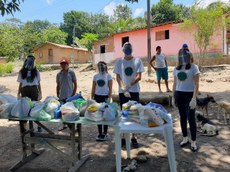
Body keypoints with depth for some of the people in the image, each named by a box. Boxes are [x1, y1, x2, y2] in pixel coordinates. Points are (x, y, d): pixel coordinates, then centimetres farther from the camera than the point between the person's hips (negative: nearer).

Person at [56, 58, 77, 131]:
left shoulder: (71, 73, -2)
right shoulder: (59, 74, 9)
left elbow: (75, 84, -2)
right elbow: (58, 86, 15)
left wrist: (73, 94, -8)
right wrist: (57, 95, 9)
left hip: (70, 96, -4)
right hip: (62, 96, 4)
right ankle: (64, 125, 25)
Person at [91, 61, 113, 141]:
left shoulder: (108, 76, 1)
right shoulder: (96, 76, 10)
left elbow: (110, 88, -4)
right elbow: (93, 88, 12)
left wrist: (109, 98, -12)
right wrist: (92, 98, 6)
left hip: (105, 97, -3)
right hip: (97, 96, 3)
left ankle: (105, 133, 13)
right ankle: (100, 133, 17)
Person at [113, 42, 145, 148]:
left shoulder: (137, 60, 1)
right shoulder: (119, 62, 5)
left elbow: (139, 76, -6)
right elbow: (117, 77, 1)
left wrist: (130, 85, -22)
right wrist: (123, 88, -15)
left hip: (134, 91, -1)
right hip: (122, 91, 1)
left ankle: (133, 137, 16)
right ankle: (124, 137, 19)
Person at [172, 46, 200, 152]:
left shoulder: (194, 67, -5)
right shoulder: (176, 69, 8)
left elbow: (196, 84, -9)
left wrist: (194, 98, -17)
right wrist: (173, 97, 10)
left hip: (189, 94, -4)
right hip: (179, 94, 4)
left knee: (191, 118, -3)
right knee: (182, 117, 12)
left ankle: (193, 142, 12)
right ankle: (185, 138, 27)